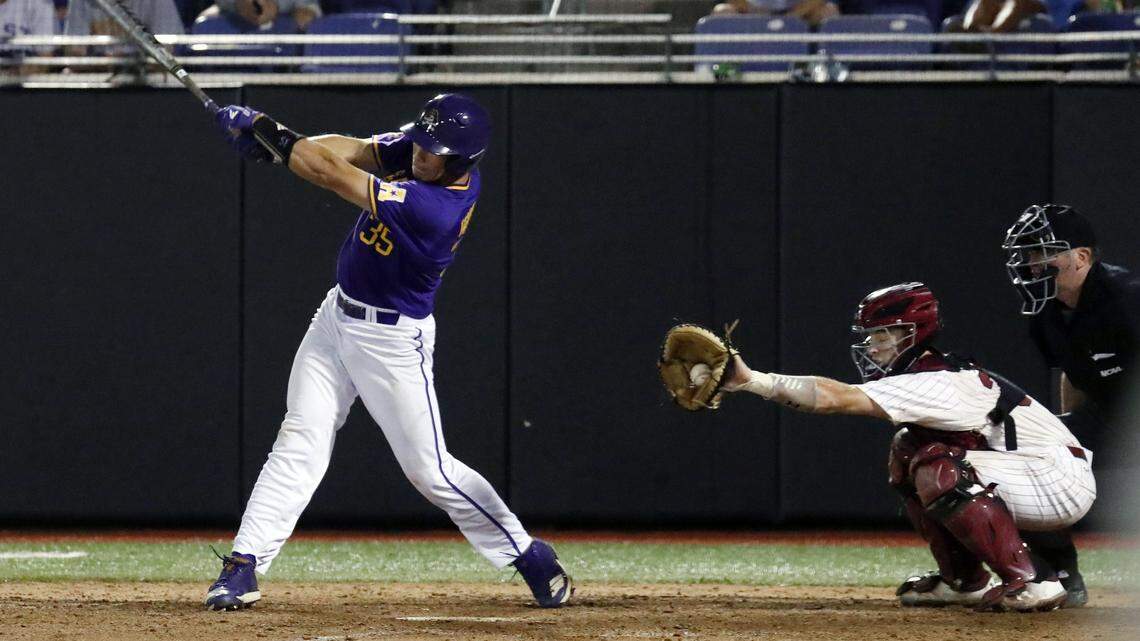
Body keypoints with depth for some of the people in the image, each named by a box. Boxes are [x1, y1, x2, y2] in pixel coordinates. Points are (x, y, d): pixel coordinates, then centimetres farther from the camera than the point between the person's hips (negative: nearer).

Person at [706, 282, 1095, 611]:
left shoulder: (940, 384, -23)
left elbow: (837, 399, -30)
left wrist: (751, 380, -33)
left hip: (1065, 484, -10)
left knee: (940, 472, -28)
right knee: (909, 452, 9)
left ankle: (1032, 582, -24)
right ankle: (964, 581, 13)